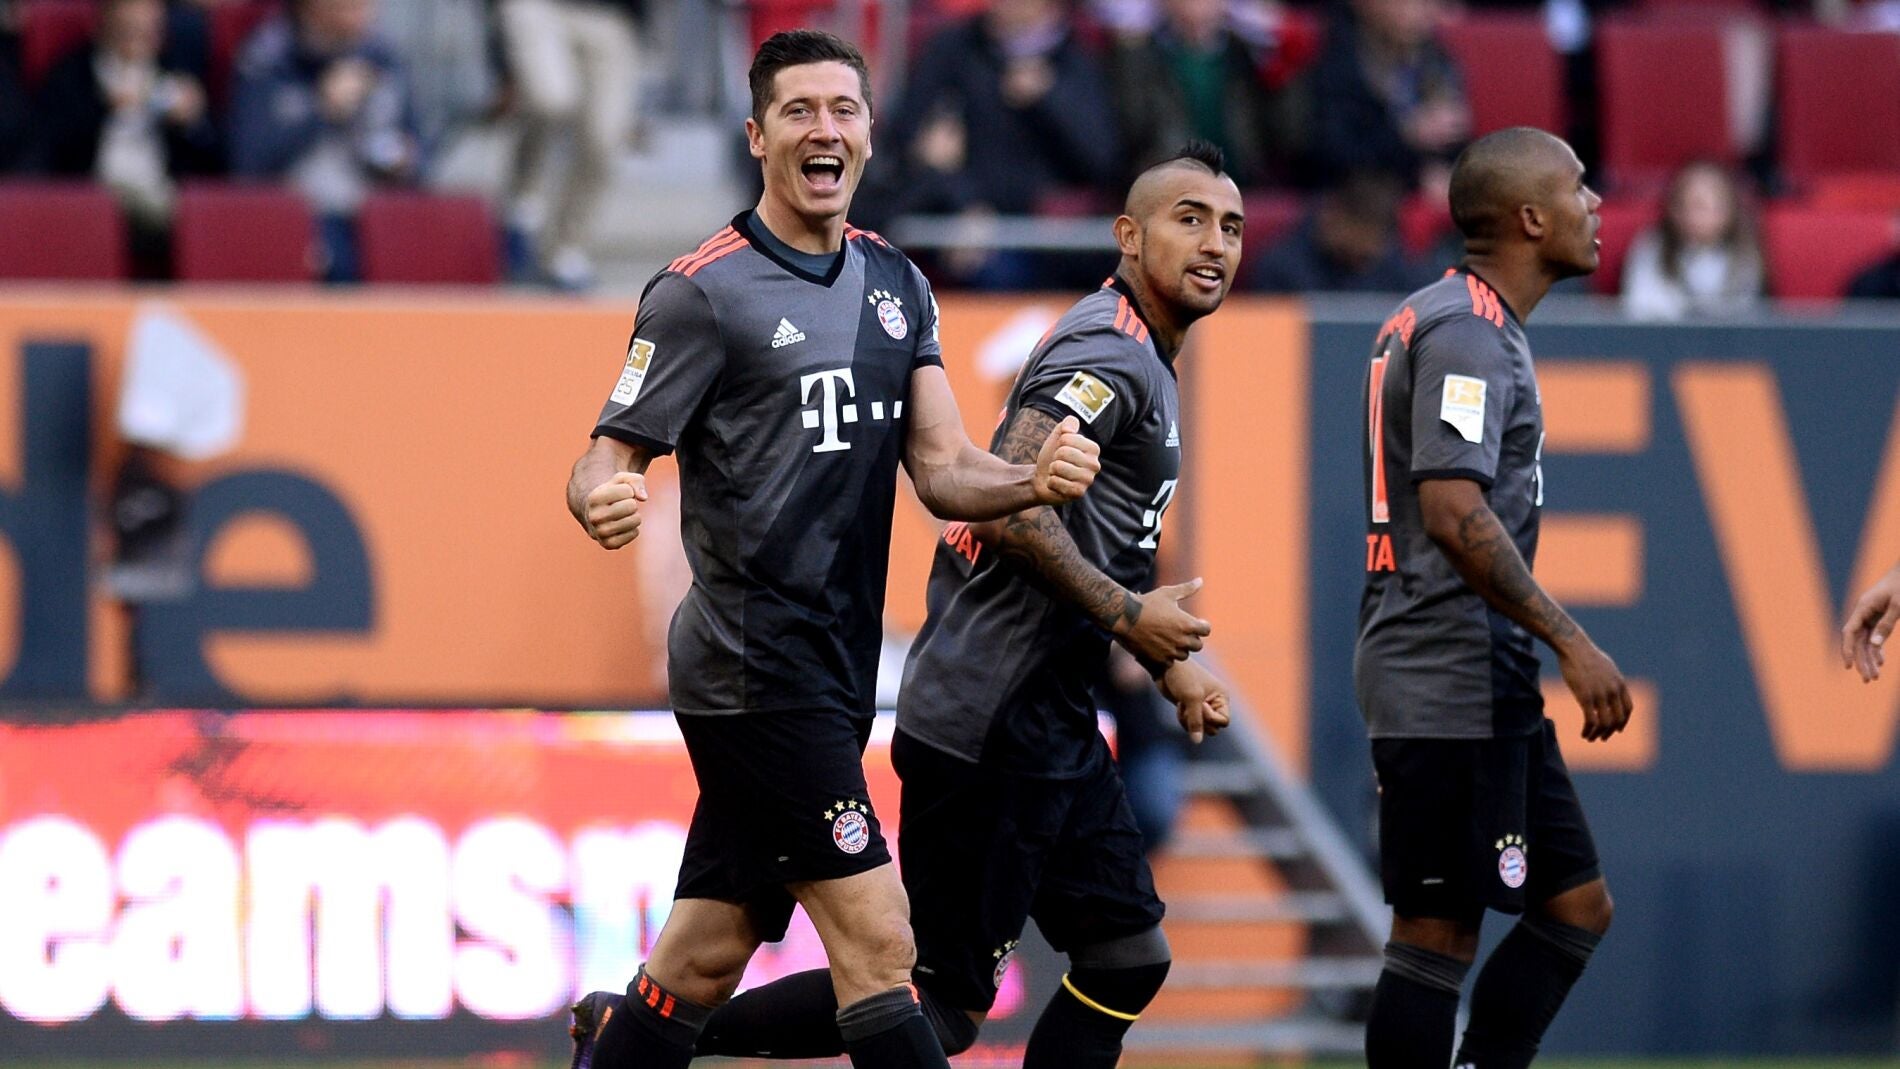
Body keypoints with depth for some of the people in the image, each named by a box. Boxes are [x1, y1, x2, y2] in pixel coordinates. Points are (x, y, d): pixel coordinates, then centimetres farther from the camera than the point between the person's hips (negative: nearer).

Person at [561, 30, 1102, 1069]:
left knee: (701, 963, 9)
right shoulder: (703, 290, -8)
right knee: (878, 944, -12)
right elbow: (610, 451, -9)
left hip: (834, 671, 7)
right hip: (752, 664, -7)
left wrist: (1033, 480, -12)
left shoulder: (895, 282, 12)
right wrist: (601, 501, -33)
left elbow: (940, 467, 9)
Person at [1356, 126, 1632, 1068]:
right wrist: (1571, 643, -22)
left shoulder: (1444, 318, 18)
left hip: (1482, 680, 10)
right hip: (1451, 680, -10)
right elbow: (1456, 512, -24)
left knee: (1577, 903, 11)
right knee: (1438, 934, -7)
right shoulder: (1467, 334, -14)